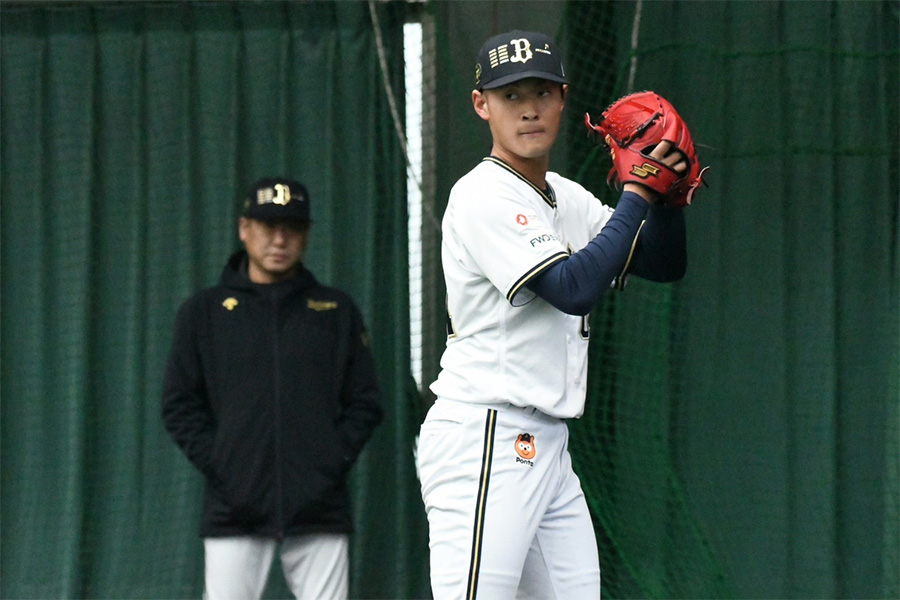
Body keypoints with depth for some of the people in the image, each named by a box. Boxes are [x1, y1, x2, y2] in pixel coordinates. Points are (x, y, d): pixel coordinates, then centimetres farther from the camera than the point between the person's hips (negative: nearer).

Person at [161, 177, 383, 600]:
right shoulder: (204, 311, 11)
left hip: (319, 510, 1)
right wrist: (216, 466, -5)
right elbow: (180, 407, 8)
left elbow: (365, 404, 12)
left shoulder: (337, 311, 13)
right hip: (235, 509, -1)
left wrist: (335, 462, -2)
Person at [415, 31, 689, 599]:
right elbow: (574, 288, -19)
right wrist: (638, 192, -14)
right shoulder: (483, 196, -10)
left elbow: (665, 264, 17)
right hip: (483, 443, -9)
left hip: (546, 446, 9)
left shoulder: (569, 200, 16)